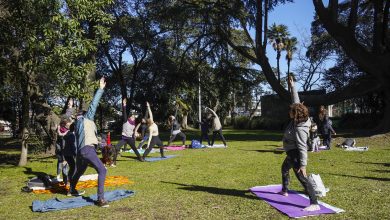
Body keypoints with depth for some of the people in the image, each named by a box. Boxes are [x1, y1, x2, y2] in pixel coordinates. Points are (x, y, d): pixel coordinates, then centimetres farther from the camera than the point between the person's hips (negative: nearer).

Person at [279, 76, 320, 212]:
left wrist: (303, 165, -33)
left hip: (295, 154, -11)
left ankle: (314, 204, -17)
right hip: (291, 153, 11)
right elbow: (296, 101, 2)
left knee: (302, 178, -15)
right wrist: (292, 86, 2)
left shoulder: (299, 129, -29)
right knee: (284, 169, 31)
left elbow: (302, 148, -31)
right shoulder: (297, 119, -6)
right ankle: (285, 190, 51)